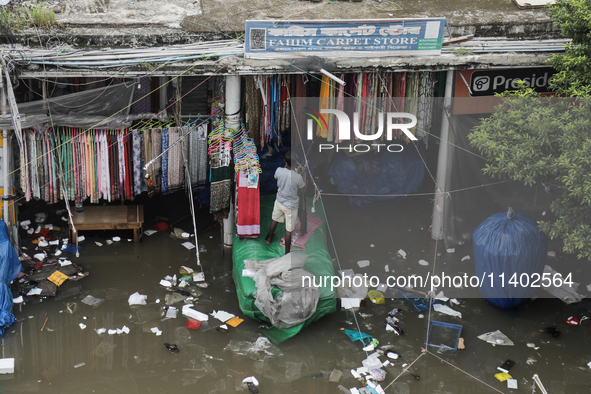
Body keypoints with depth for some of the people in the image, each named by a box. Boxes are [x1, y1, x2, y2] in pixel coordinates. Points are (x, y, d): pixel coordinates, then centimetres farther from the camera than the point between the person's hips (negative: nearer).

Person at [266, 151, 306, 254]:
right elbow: (303, 188, -12)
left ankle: (269, 239, 56)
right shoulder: (298, 177, -32)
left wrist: (286, 166, 9)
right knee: (289, 230, 11)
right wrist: (304, 175, -2)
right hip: (291, 206, -5)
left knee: (274, 220, 31)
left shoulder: (279, 171, -20)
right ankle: (287, 253, 24)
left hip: (279, 202, 5)